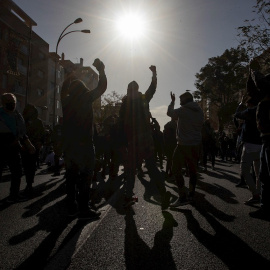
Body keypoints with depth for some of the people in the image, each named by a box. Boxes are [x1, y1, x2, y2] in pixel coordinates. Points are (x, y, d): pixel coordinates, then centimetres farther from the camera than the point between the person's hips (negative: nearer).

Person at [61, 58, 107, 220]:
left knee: (71, 175, 12)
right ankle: (84, 209, -1)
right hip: (84, 144, -6)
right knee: (86, 176, -2)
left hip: (68, 144, 6)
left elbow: (64, 88, 30)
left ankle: (72, 207, 20)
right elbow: (102, 87, 2)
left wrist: (71, 75, 39)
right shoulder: (85, 98, -5)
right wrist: (101, 70, 15)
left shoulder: (66, 100, 8)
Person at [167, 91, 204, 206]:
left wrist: (172, 101, 19)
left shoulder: (183, 110, -8)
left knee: (176, 169, -1)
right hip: (196, 145, 7)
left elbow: (169, 112, 7)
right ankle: (191, 195, 20)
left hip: (184, 145, -7)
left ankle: (182, 197, -5)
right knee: (192, 170, 12)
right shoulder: (199, 111, 10)